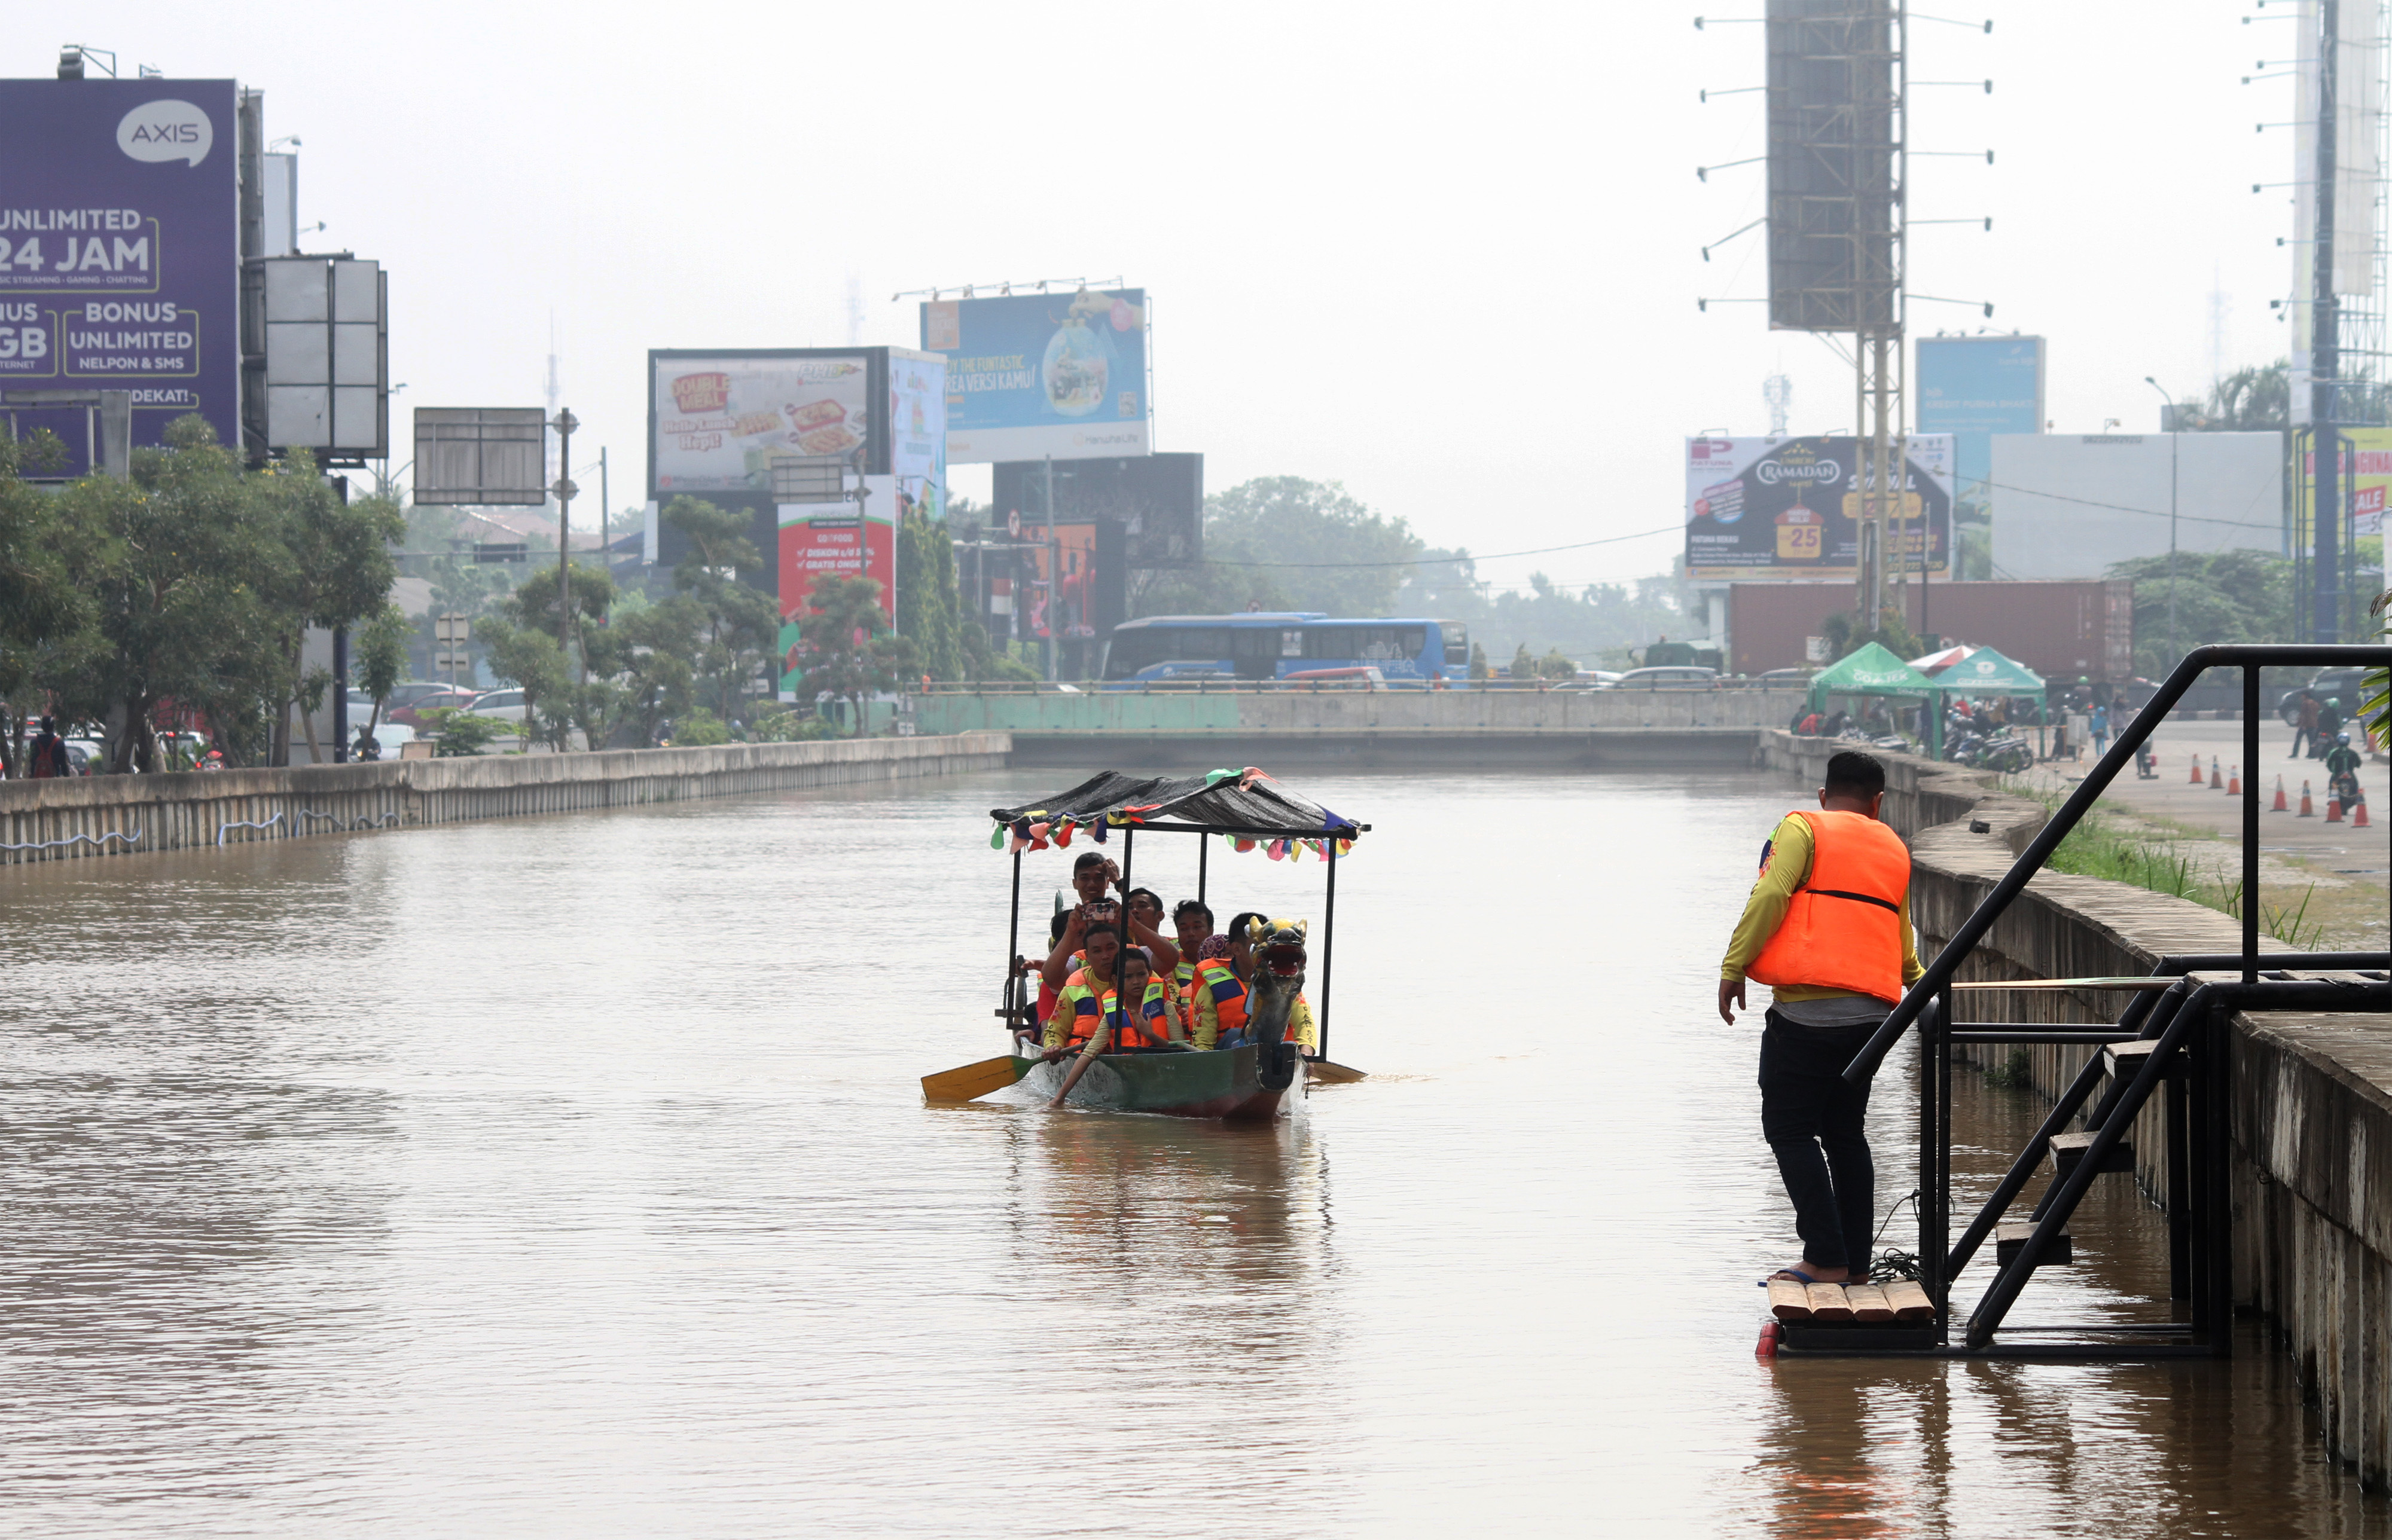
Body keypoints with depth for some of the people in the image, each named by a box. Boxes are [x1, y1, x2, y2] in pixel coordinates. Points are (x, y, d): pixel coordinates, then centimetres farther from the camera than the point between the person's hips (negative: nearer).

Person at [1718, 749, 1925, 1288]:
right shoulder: (1894, 850, 20)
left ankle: (1825, 1258, -10)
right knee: (1845, 1133, 15)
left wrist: (1733, 968, -10)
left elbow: (1771, 896, -14)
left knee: (1790, 1131, -2)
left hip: (1809, 1012, -6)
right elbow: (1901, 939, 31)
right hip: (1871, 1012, 6)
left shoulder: (1804, 829, 2)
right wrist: (1917, 981, 51)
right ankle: (1855, 1261, 14)